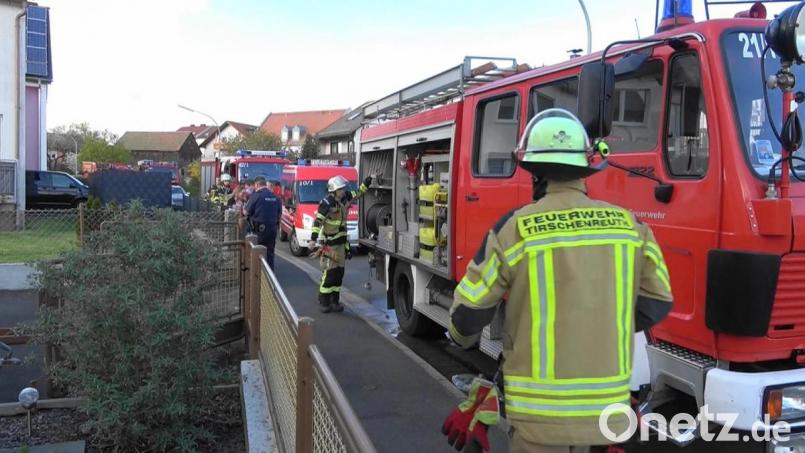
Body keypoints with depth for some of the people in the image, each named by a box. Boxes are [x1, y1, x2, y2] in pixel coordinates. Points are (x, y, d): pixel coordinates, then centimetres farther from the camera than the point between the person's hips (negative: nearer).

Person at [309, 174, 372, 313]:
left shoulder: (344, 198, 4)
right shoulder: (327, 203, -17)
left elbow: (357, 194, 21)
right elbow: (317, 222, -18)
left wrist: (366, 183, 10)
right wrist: (313, 240, -22)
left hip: (341, 243, 7)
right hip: (329, 243, -7)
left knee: (339, 272, 9)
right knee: (329, 272, -5)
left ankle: (335, 301, 17)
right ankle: (323, 302, 5)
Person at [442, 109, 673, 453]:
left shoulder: (515, 229, -11)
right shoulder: (630, 225, 0)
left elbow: (470, 310, -5)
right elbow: (656, 304, 8)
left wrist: (463, 339, 18)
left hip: (541, 410, -4)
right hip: (606, 407, 4)